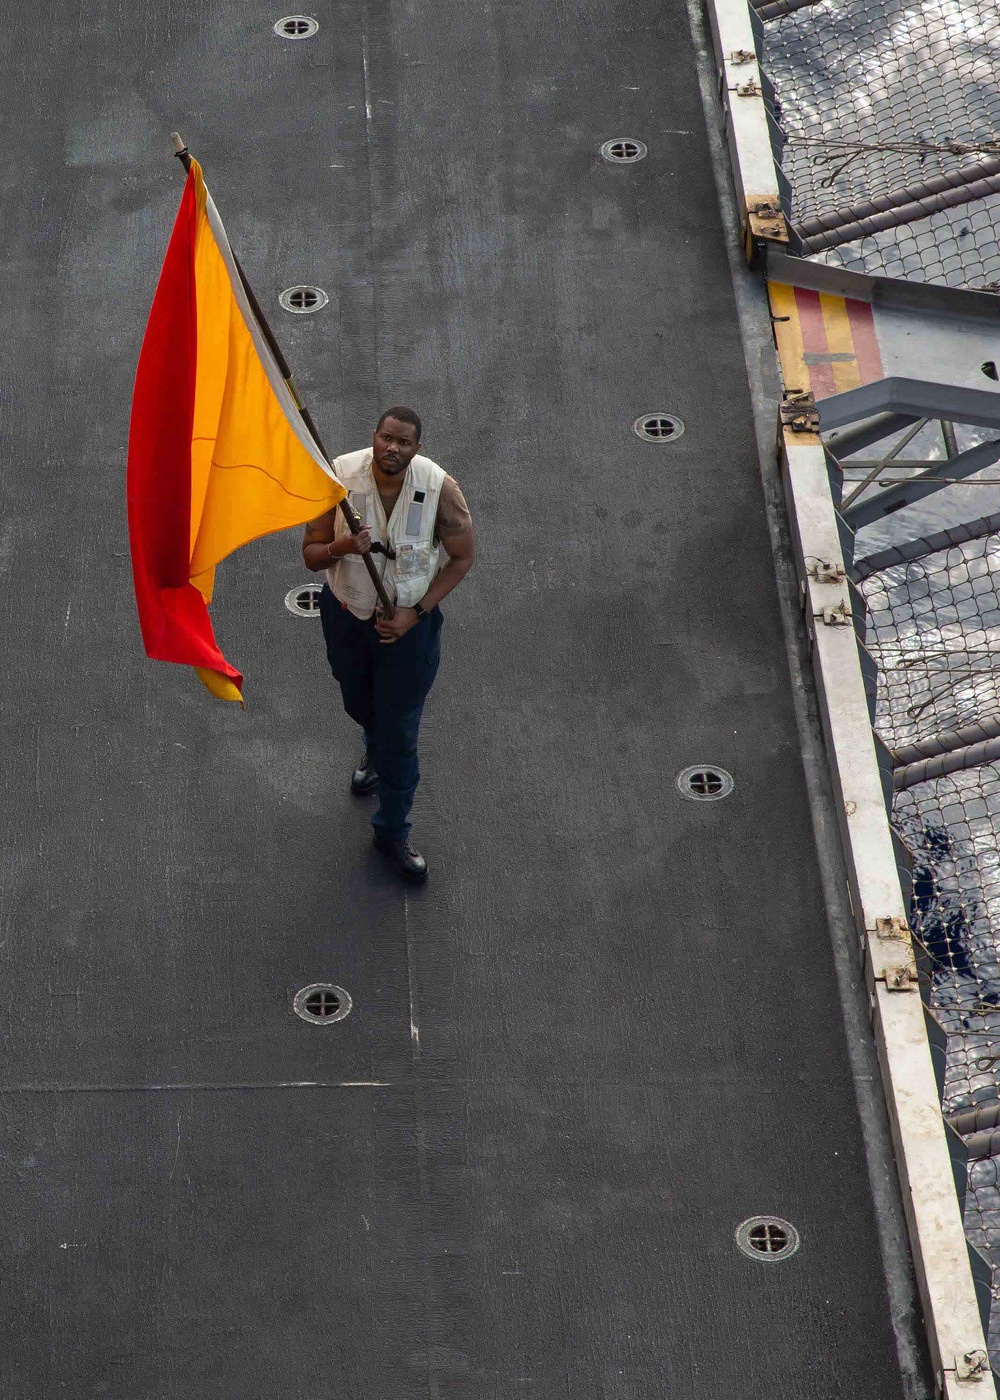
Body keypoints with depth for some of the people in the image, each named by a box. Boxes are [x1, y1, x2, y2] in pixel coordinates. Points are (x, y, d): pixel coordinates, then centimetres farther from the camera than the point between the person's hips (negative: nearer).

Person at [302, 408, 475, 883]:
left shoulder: (439, 488, -23)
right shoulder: (339, 478, -21)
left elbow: (463, 556, -10)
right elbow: (311, 555, -13)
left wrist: (415, 612, -17)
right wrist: (342, 548, -37)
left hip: (409, 624, -2)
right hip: (346, 615, 2)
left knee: (399, 731, 4)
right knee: (359, 703, 28)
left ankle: (392, 831, 24)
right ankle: (375, 753, 64)